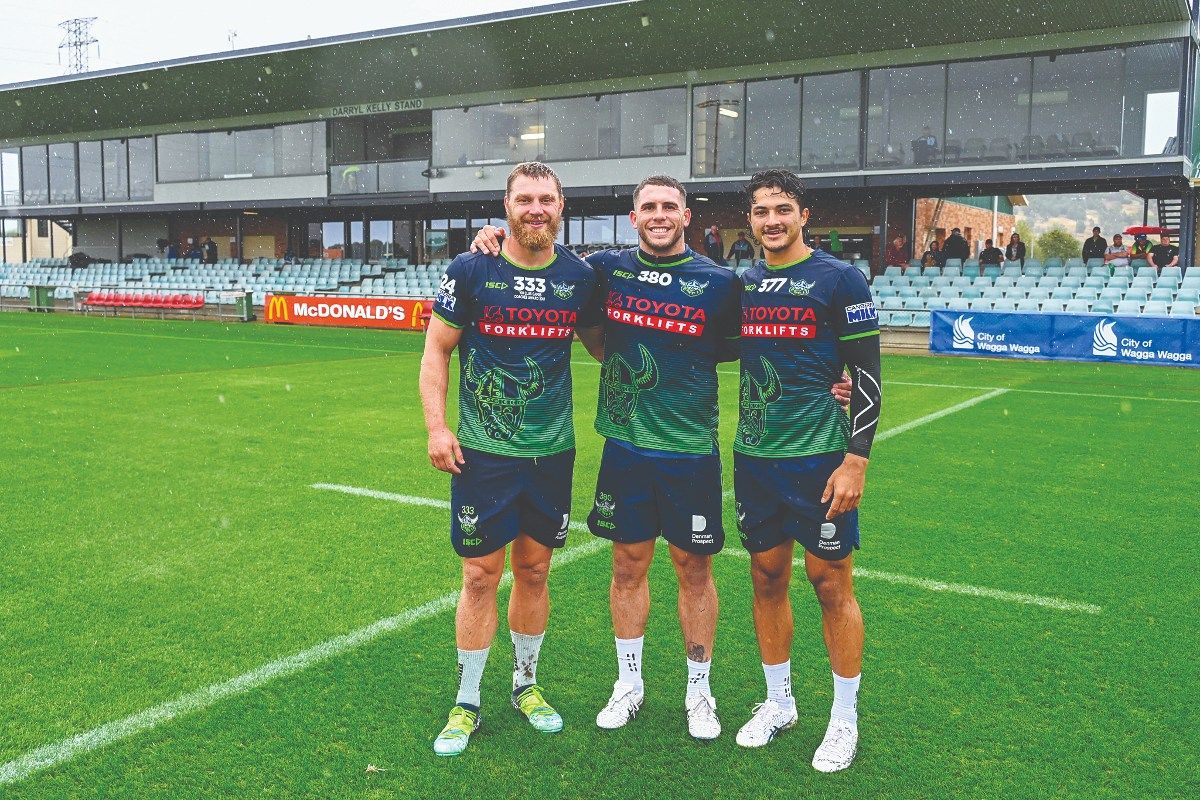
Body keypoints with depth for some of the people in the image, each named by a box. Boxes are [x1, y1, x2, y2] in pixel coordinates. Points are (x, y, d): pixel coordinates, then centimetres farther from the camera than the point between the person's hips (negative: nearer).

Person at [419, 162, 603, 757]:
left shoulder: (579, 277, 2)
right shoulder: (470, 271, -6)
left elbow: (601, 344, 17)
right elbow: (436, 349, -1)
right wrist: (436, 427, -9)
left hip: (552, 453, 3)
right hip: (483, 453, -2)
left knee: (534, 570, 14)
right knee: (481, 575, 3)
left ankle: (526, 683, 33)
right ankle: (466, 703, 19)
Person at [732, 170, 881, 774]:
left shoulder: (840, 279, -5)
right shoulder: (742, 284, 10)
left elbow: (867, 375, -8)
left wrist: (856, 460, -13)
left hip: (818, 457, -5)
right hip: (753, 456, 5)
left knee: (831, 584, 3)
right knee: (767, 578, 12)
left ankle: (844, 719, 19)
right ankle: (778, 703, 29)